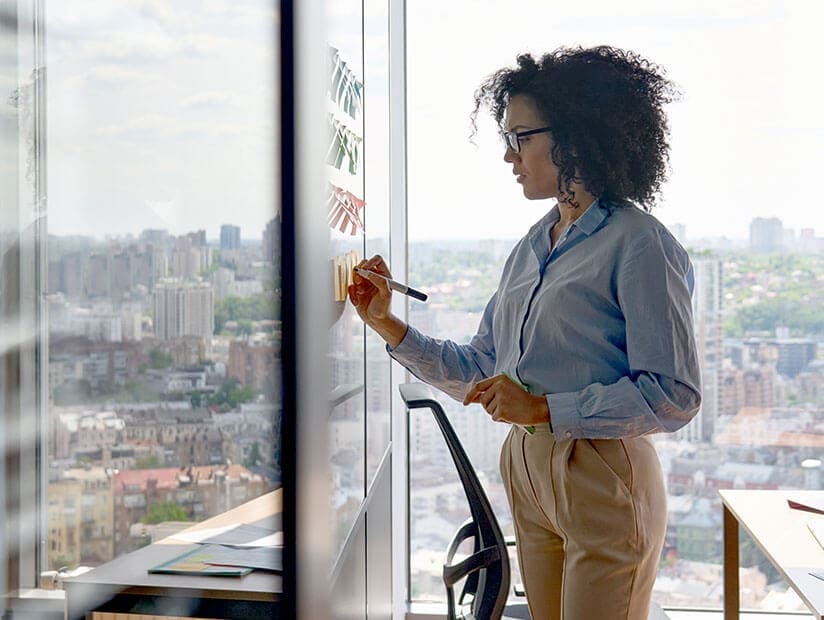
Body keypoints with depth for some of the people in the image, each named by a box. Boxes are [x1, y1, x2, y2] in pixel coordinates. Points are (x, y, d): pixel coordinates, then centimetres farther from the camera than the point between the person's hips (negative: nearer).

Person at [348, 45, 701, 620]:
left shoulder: (638, 244, -13)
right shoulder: (532, 247, 12)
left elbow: (675, 396, -18)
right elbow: (480, 372, 13)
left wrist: (544, 409, -21)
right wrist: (389, 325, 5)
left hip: (603, 482, -7)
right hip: (526, 472, 7)